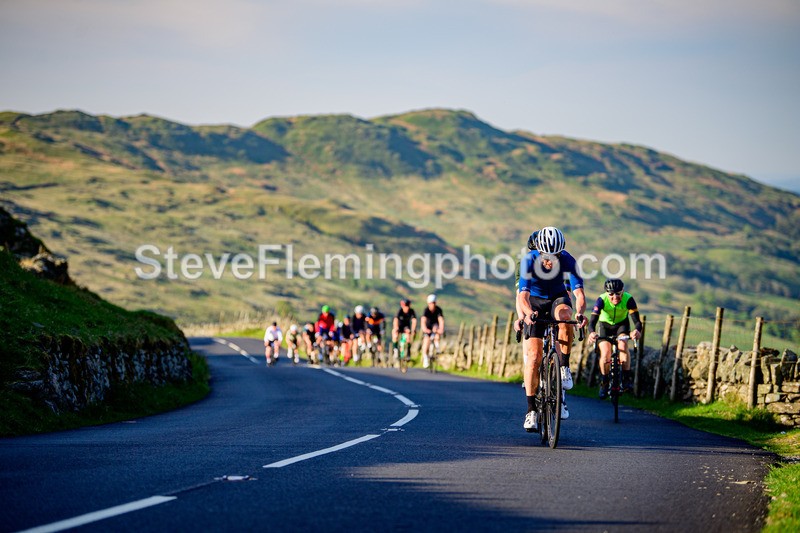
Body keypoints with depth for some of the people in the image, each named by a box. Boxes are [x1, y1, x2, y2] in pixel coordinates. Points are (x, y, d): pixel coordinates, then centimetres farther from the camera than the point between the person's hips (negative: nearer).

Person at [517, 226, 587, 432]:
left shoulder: (568, 261, -24)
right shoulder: (529, 260, -27)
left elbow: (579, 292, -31)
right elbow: (523, 295, -35)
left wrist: (580, 313, -52)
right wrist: (528, 313, -56)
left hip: (557, 298, 1)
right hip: (535, 301, -1)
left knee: (564, 315, -38)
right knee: (534, 357, -12)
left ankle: (565, 368, -23)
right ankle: (532, 410, -5)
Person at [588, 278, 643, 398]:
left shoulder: (628, 299, -32)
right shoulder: (602, 300, -33)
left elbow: (637, 320, -38)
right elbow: (592, 321, -39)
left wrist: (637, 331, -62)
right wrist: (591, 333, -62)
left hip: (622, 324, 0)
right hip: (605, 325, 0)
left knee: (623, 345, -28)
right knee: (605, 353, -17)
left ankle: (626, 379, -17)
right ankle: (604, 383, 4)